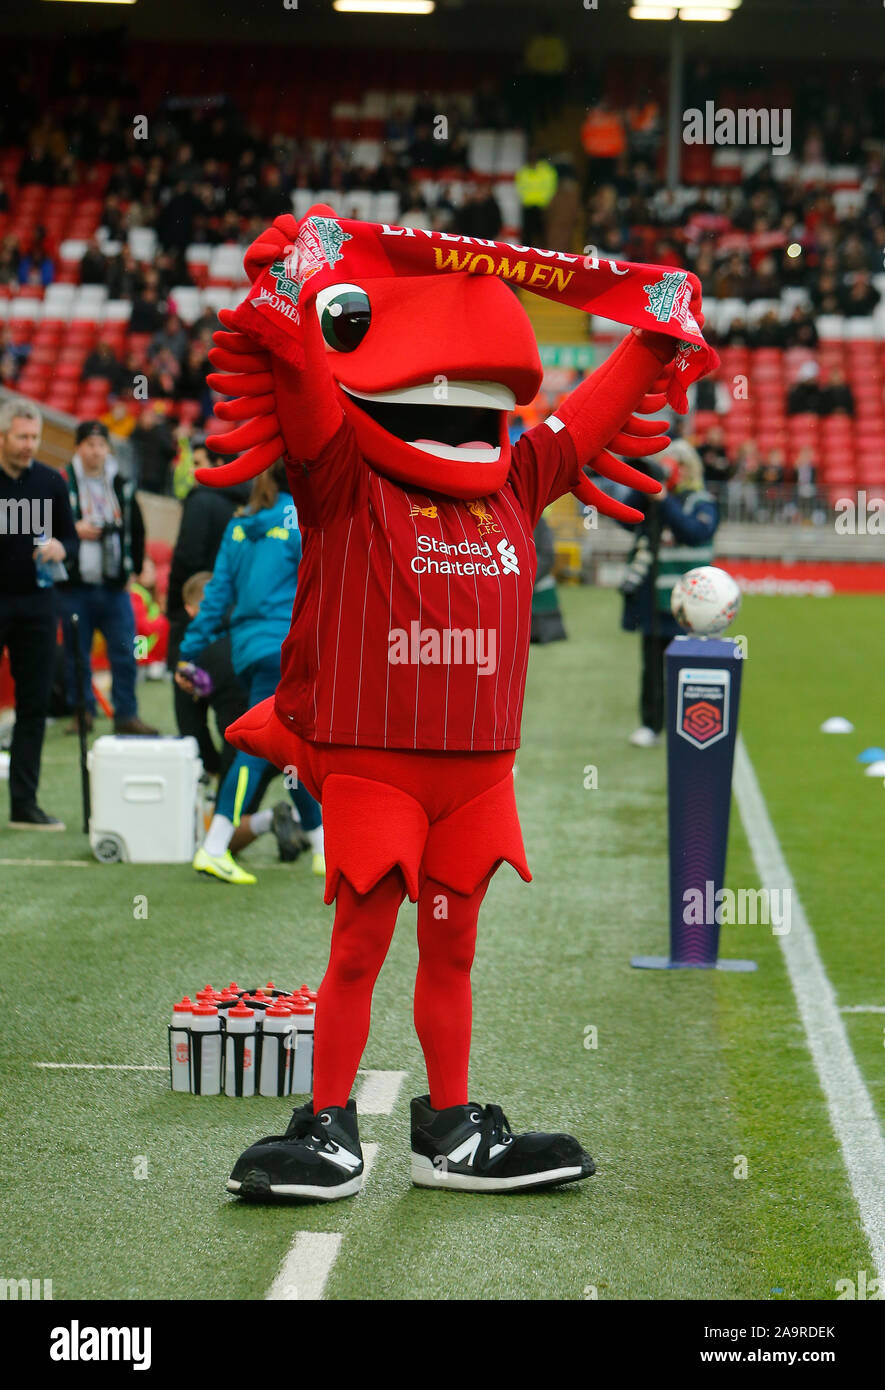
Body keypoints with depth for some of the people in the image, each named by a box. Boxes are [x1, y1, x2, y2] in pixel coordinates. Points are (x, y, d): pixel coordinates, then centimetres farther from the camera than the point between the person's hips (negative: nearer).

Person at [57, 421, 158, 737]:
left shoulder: (123, 487, 10)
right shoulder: (62, 485, -2)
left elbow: (136, 530, 19)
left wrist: (134, 568, 14)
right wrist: (74, 531, -16)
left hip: (114, 585, 3)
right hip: (75, 585, -2)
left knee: (125, 652, 0)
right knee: (76, 654, 5)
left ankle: (126, 714, 7)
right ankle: (82, 711, 17)